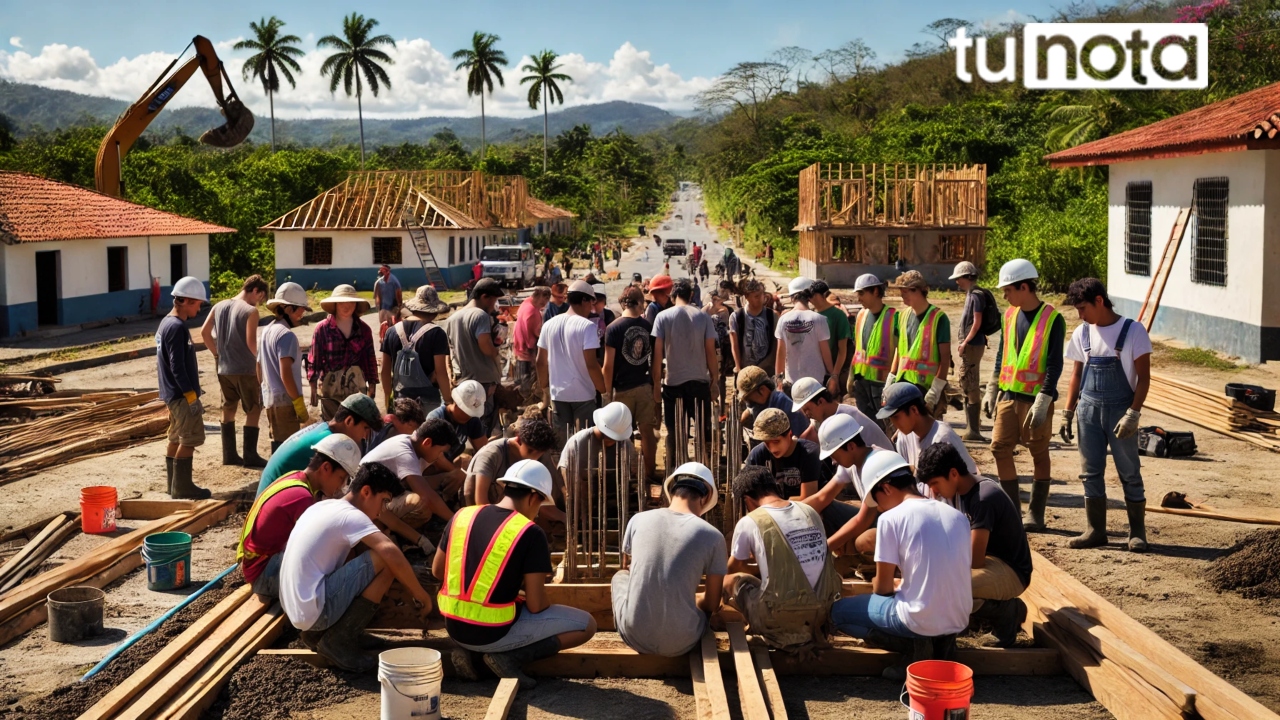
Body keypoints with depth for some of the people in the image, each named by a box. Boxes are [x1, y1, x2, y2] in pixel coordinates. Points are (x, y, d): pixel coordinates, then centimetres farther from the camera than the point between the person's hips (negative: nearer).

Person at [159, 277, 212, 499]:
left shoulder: (166, 323, 13)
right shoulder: (177, 327, -18)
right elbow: (177, 366, -22)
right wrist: (191, 395, -19)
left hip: (172, 393, 10)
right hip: (181, 395, -10)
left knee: (176, 438, 14)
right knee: (190, 439, -6)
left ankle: (174, 485, 20)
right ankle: (182, 487, -3)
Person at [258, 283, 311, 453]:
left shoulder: (266, 331, 12)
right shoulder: (286, 335, -16)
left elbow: (259, 368, 19)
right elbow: (286, 374, -21)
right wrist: (300, 404, -19)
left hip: (269, 399, 9)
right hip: (285, 400, -9)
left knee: (278, 444, 17)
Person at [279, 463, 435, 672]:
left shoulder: (323, 506, 16)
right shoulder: (350, 515, -12)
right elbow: (391, 552, -27)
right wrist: (422, 597, -15)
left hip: (295, 607, 10)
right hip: (314, 610, -10)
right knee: (384, 560, -15)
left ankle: (318, 633, 13)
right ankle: (339, 640, -8)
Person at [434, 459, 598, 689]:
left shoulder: (462, 515, 1)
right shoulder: (530, 533, -14)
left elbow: (437, 571, 12)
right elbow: (536, 606, -14)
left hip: (454, 627, 6)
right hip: (494, 632, -6)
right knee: (586, 624, 5)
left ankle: (470, 651, 11)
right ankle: (508, 657, -5)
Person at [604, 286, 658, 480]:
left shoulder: (613, 328, -11)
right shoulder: (648, 326, -1)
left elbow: (608, 364, -12)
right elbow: (655, 361, 8)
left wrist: (608, 391, -2)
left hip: (622, 388, -3)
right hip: (645, 386, 3)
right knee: (647, 430, 8)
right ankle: (649, 473, 14)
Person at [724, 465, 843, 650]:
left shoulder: (749, 522, -5)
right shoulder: (810, 511, 9)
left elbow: (734, 568, 14)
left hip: (781, 619, -5)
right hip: (823, 611, 5)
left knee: (728, 580, 16)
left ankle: (778, 632, 5)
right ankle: (809, 630, 14)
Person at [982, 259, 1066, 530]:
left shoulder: (1052, 319, -11)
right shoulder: (1009, 315, 7)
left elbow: (1054, 364, -14)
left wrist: (1042, 402, -19)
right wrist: (991, 390, 13)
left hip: (1035, 397, -6)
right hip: (1008, 395, 6)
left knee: (1039, 454, 4)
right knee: (1000, 447, 4)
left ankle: (1035, 514, 12)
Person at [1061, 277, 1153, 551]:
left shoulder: (1133, 331, -8)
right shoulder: (1082, 333, 6)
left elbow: (1143, 377, -7)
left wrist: (1133, 414, -16)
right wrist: (1068, 413, 10)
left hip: (1119, 410, -4)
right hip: (1088, 408, 4)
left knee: (1130, 473, 2)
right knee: (1091, 472, 7)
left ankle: (1138, 532, 12)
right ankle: (1096, 530, 15)